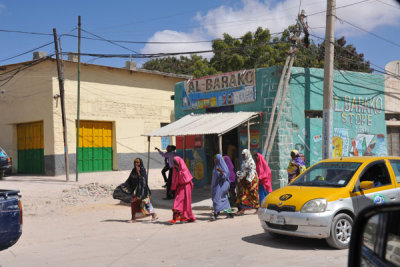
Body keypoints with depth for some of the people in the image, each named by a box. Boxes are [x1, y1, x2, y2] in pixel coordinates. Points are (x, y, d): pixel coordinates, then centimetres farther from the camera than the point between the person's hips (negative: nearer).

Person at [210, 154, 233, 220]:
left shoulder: (223, 166, -12)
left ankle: (215, 214, -19)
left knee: (217, 199, -16)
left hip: (221, 185, -9)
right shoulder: (216, 166, 13)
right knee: (224, 200, 11)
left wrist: (220, 171, -34)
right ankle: (230, 213, 16)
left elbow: (226, 175, -18)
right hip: (216, 185, 9)